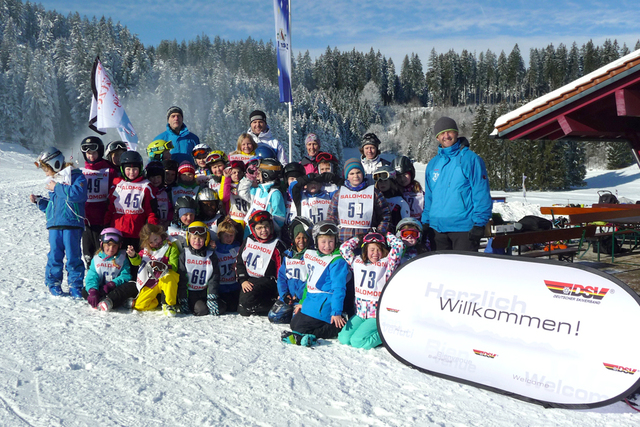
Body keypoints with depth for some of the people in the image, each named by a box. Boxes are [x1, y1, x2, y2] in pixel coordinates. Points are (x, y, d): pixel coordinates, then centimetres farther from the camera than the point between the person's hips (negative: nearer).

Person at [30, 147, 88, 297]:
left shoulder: (77, 177, 0)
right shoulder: (53, 181, 20)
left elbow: (78, 193, -22)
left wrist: (57, 188, -12)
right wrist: (38, 201, 13)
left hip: (72, 224, -5)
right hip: (54, 225, 5)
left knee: (73, 256, -2)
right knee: (54, 255, 4)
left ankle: (75, 285, 7)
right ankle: (53, 283, 17)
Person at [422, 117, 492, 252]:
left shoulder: (470, 159, -3)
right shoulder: (433, 164, 14)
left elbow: (482, 193, -7)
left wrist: (479, 223, -13)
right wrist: (425, 223, 12)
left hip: (464, 228, -5)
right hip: (437, 228, 6)